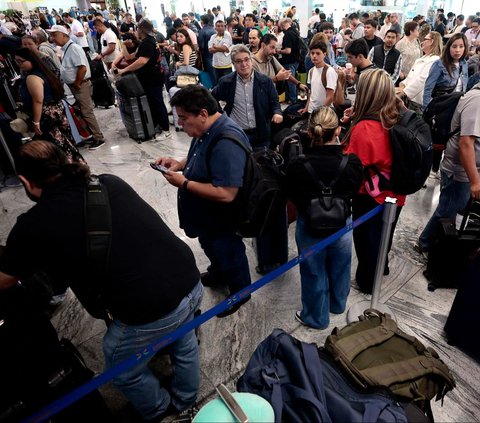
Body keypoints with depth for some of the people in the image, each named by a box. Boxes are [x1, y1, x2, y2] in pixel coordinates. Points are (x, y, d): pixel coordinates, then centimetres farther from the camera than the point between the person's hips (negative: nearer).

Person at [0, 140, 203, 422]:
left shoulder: (32, 225, -5)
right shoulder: (111, 183, 7)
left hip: (150, 312, -5)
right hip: (191, 283, 6)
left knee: (124, 372, 27)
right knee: (184, 343, 34)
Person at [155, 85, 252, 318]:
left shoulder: (226, 143, -34)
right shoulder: (206, 130, -2)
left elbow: (225, 194, -37)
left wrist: (184, 183, -30)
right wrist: (180, 163, -4)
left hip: (221, 221, -9)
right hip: (205, 216, 9)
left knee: (229, 255, 16)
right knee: (212, 250, 31)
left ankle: (240, 291, 43)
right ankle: (218, 274, 60)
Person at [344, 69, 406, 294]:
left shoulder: (363, 129, -30)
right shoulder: (398, 119, -8)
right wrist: (357, 120, -1)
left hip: (370, 198, -7)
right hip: (394, 194, 7)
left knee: (367, 240, 16)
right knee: (383, 235, 28)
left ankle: (367, 281, 37)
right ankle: (381, 266, 53)